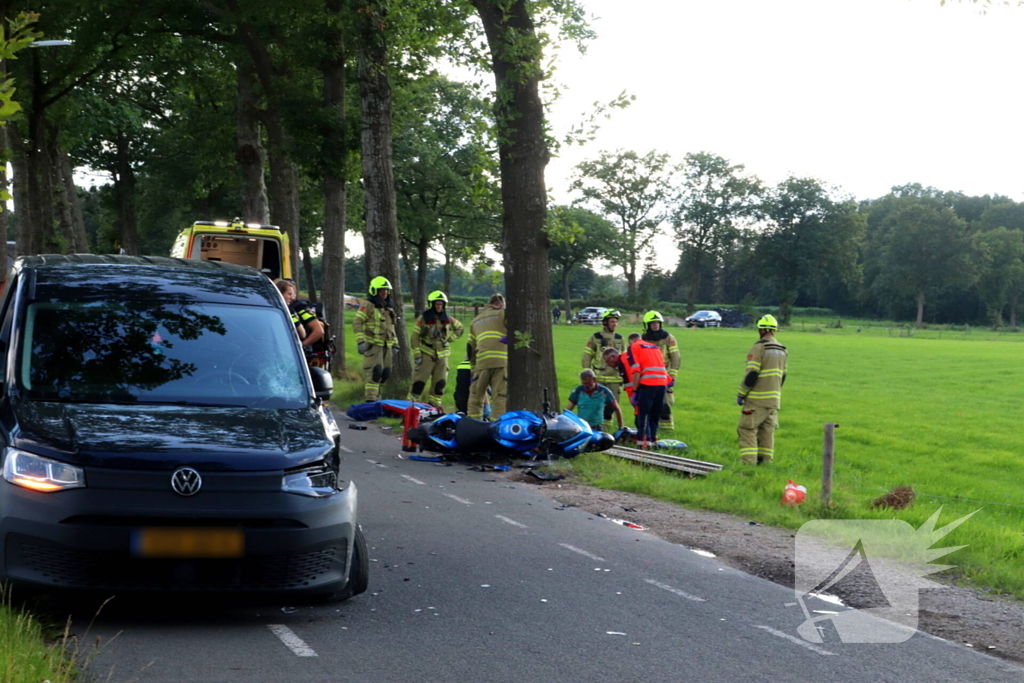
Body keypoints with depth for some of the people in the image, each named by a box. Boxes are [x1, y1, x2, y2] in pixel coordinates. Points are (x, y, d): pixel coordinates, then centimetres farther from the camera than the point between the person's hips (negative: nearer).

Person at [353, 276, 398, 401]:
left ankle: (375, 397, 20)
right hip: (373, 345, -8)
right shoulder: (368, 306, -5)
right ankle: (370, 400, -16)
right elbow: (357, 323, -11)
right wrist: (360, 341, -20)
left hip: (386, 346, 8)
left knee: (385, 373, 8)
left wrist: (395, 344, 21)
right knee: (374, 372, -16)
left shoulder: (389, 308, 20)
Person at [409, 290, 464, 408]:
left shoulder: (448, 319, 7)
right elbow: (415, 337, -5)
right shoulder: (423, 319, -5)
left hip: (442, 355, 4)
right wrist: (417, 354, -11)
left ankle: (434, 405, 13)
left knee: (439, 383, 4)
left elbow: (459, 328, 24)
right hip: (426, 354, -4)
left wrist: (450, 338, 8)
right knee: (419, 382, -8)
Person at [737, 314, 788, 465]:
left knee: (747, 430, -4)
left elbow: (751, 375, -17)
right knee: (767, 430, 13)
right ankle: (766, 460, 14)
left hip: (756, 399, -7)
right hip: (774, 399, 7)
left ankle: (748, 461, -12)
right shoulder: (782, 350, 12)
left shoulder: (759, 347, -14)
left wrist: (741, 394, -9)